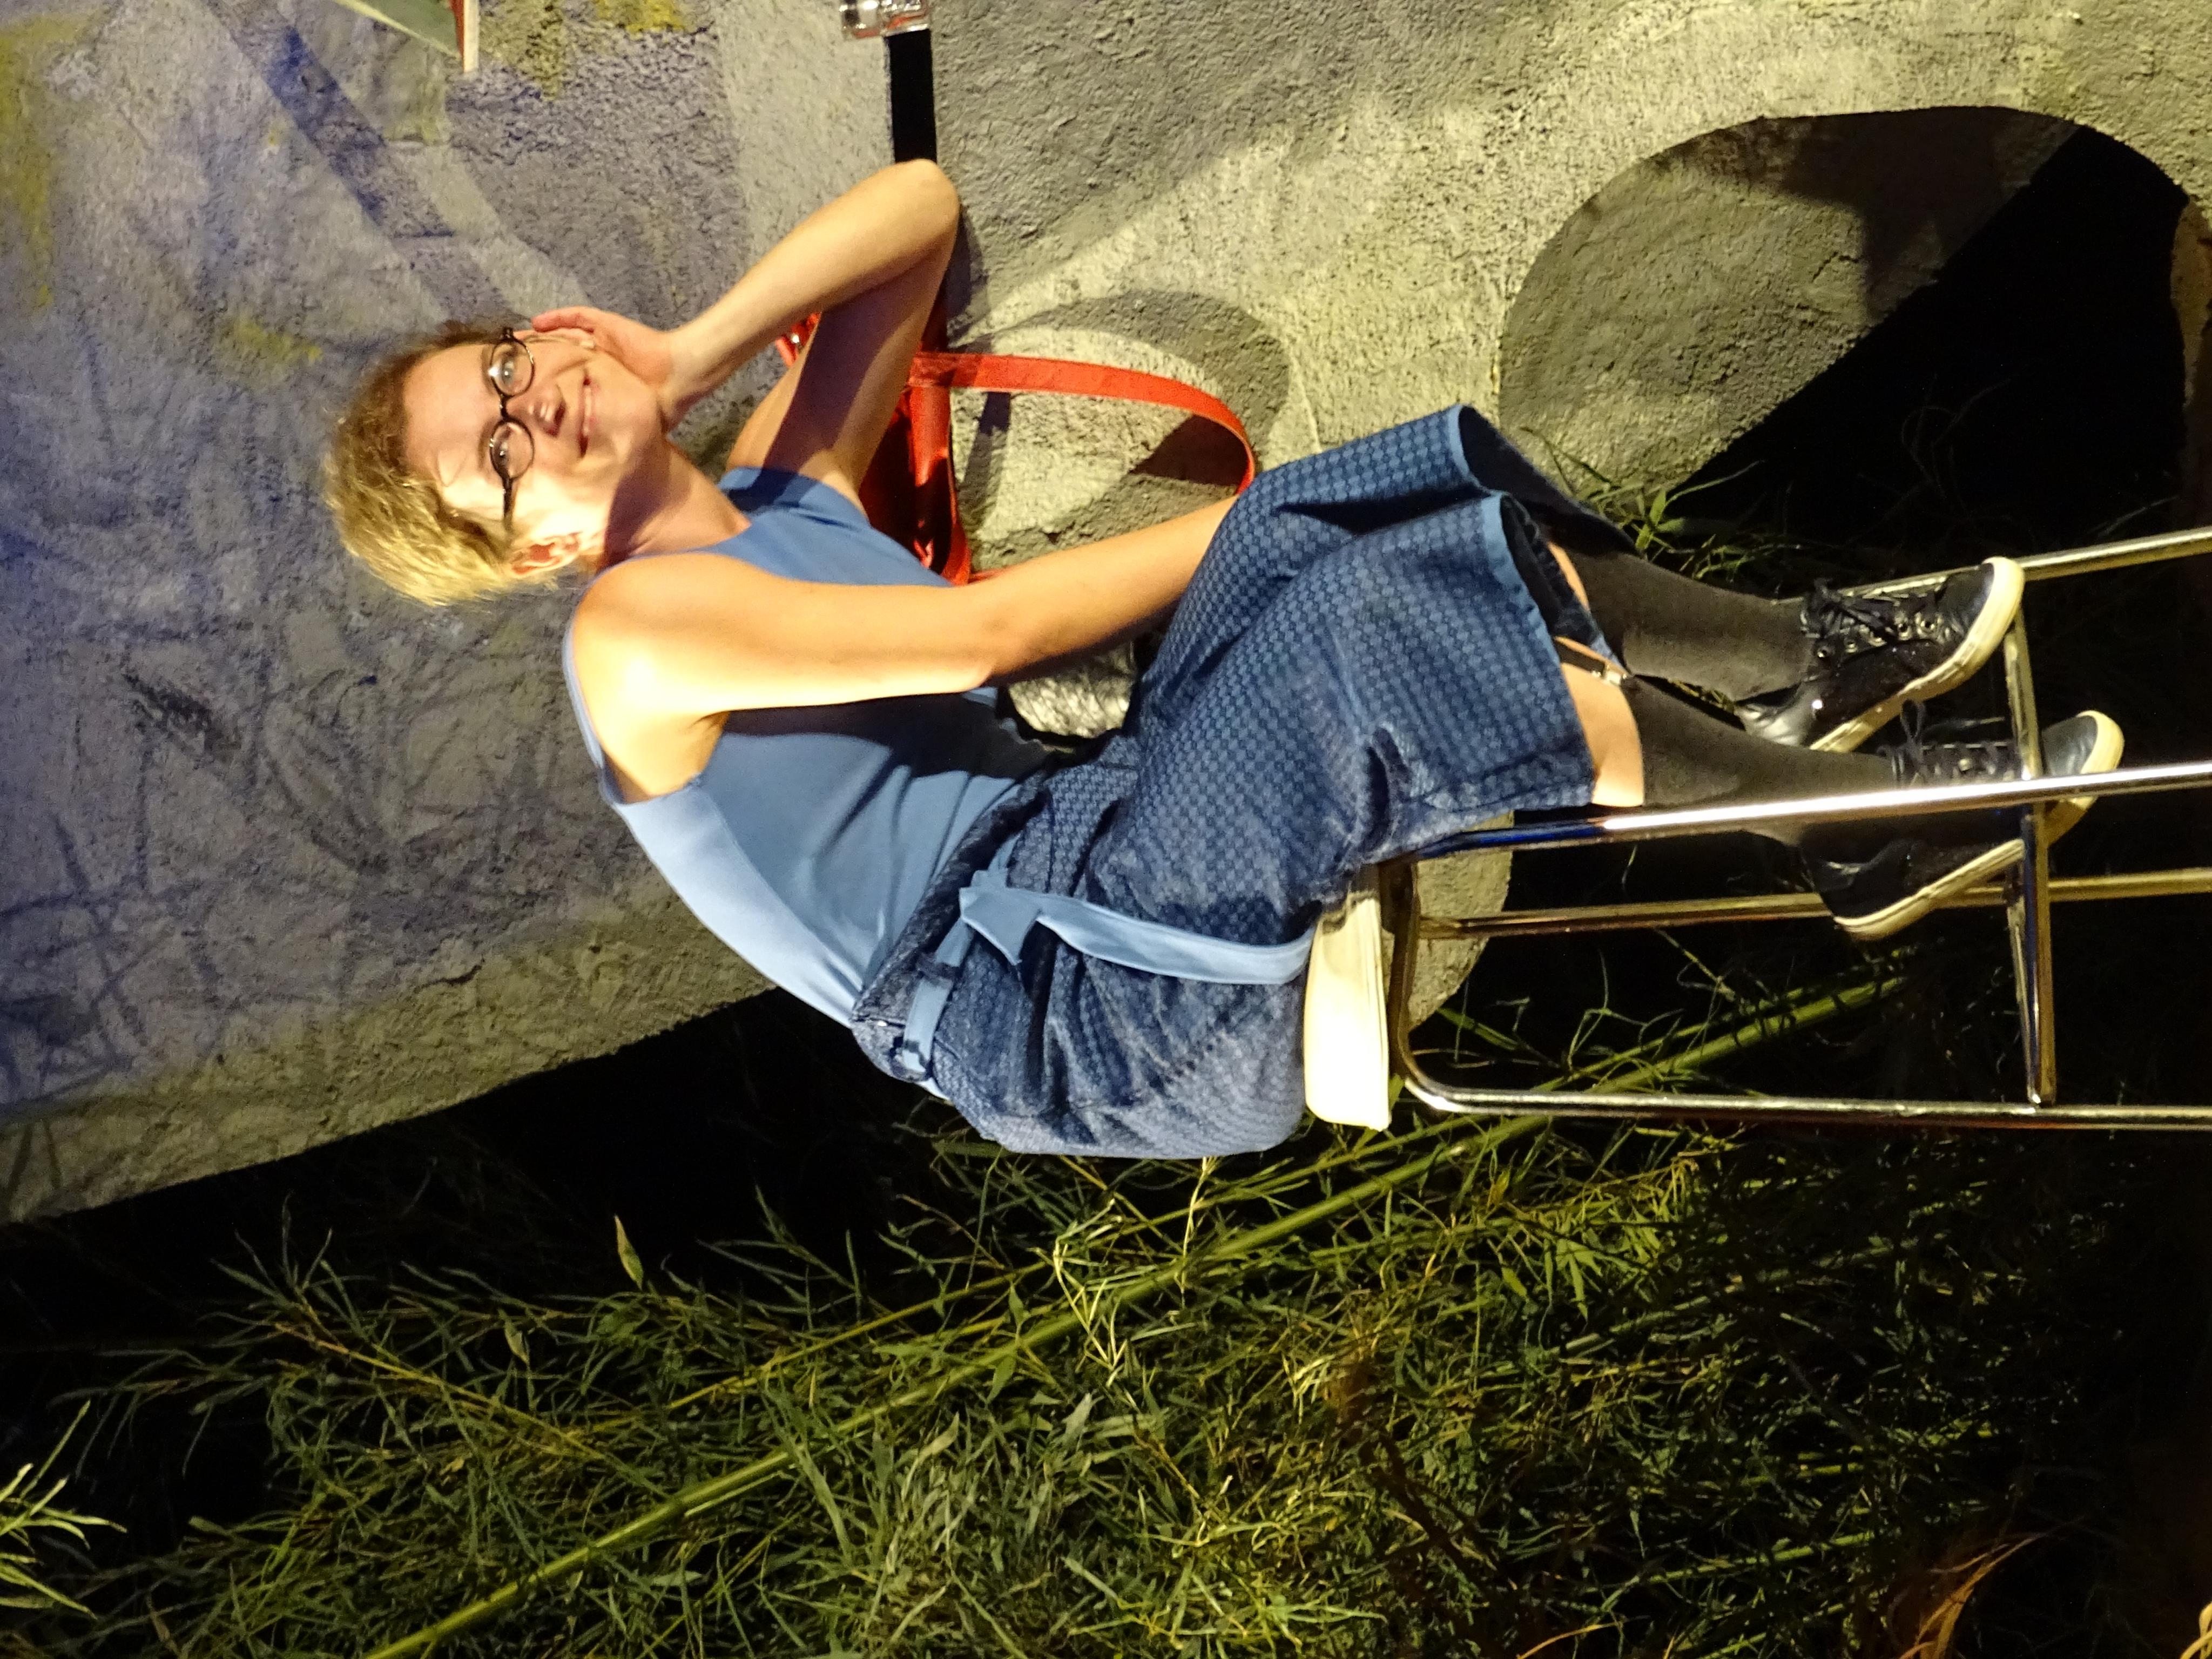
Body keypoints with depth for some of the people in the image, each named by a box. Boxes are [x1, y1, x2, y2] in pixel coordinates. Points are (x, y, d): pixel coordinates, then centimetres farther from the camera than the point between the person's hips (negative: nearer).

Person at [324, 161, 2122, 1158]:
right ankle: (1861, 824, -13)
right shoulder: (637, 630, -9)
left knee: (1434, 522, -5)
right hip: (1052, 1013, -9)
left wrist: (681, 362, 5)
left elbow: (918, 204, 16)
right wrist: (1264, 527, -8)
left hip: (1095, 855, 9)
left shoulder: (776, 487, 16)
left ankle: (1801, 660, 1)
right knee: (1365, 619, -26)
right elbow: (981, 629, -17)